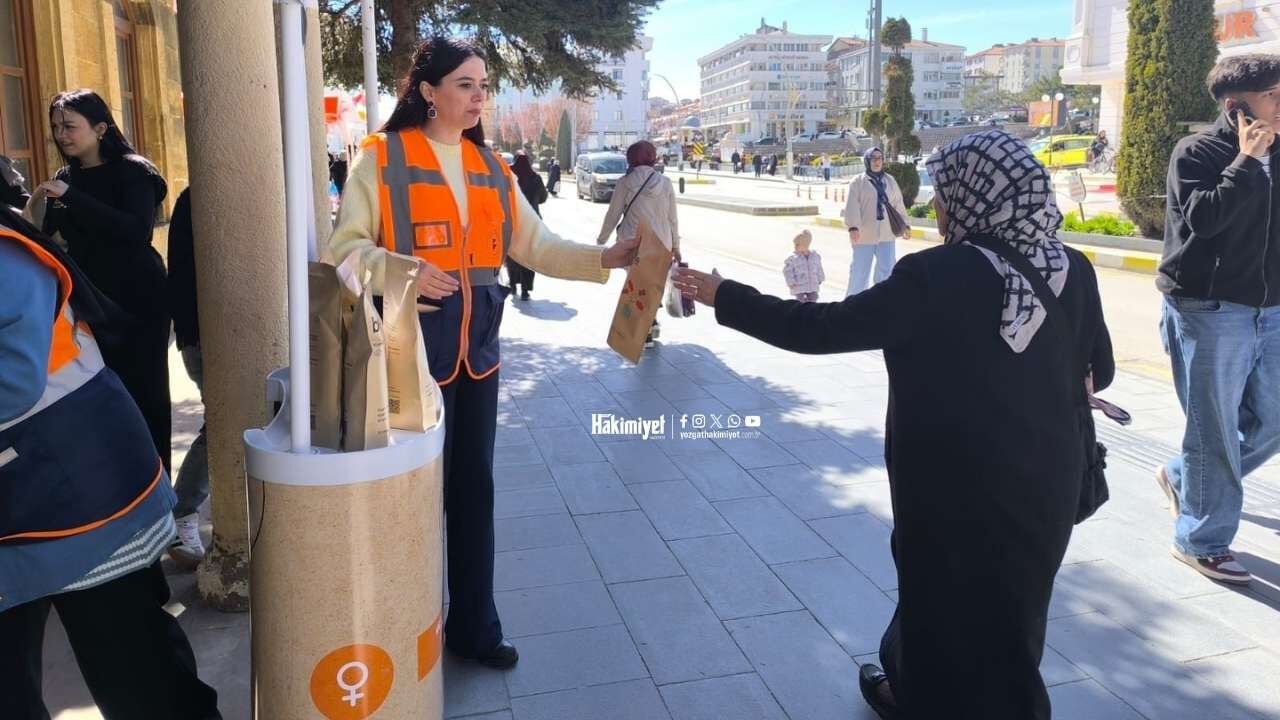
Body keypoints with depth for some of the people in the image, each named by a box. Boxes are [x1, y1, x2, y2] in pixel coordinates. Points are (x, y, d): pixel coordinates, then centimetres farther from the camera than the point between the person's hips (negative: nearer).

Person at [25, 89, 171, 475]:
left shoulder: (132, 171, -6)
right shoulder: (65, 177, 11)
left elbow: (137, 231, -21)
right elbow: (47, 236, 14)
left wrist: (72, 198, -22)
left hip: (137, 302, -5)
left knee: (143, 391, -1)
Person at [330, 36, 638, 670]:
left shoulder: (491, 167, 11)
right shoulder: (382, 157, -5)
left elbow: (536, 246, 7)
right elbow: (344, 246, -7)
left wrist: (604, 259, -6)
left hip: (477, 344, 5)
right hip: (413, 343, -5)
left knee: (474, 485, 11)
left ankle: (474, 624, 26)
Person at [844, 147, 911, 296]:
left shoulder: (890, 181, 13)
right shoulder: (858, 182, -2)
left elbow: (898, 204, 19)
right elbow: (852, 205, -12)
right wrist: (853, 227, -24)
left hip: (886, 235, 4)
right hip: (864, 236, -4)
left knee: (886, 272, 4)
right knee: (859, 271, 2)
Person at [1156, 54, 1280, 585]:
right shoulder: (1197, 152, -6)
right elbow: (1205, 217, -22)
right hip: (1210, 313, -7)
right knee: (1215, 433, 0)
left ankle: (1180, 476, 34)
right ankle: (1201, 542, 15)